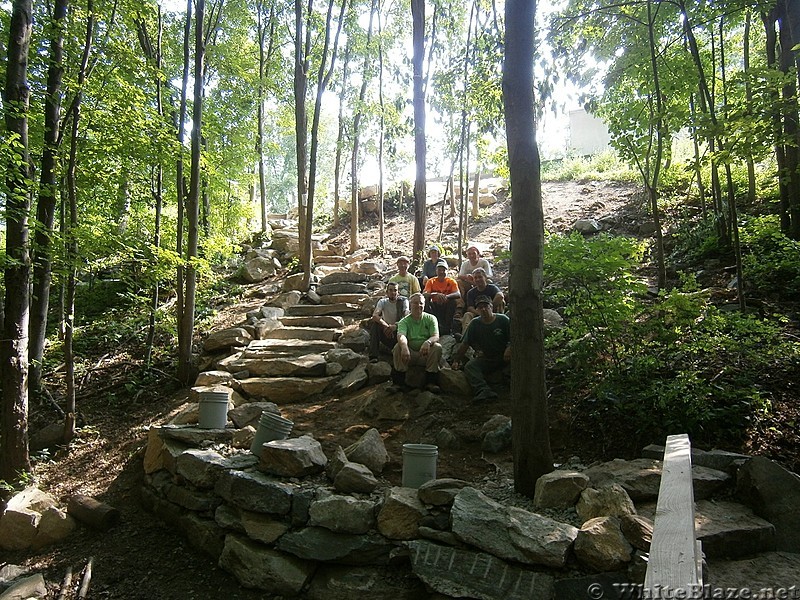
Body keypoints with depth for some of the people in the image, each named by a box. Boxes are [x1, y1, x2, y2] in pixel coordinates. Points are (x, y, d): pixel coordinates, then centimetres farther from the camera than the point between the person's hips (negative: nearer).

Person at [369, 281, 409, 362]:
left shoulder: (403, 301, -4)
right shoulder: (383, 302, -1)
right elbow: (375, 315, -20)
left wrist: (395, 326, -39)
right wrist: (386, 326, -37)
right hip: (386, 333, 2)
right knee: (374, 323, -26)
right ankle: (373, 356, -29)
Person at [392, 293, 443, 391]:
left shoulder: (430, 318, 5)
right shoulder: (404, 321, 2)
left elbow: (436, 337, -11)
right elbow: (401, 336, -20)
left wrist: (428, 342, -37)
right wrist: (404, 347, -45)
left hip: (426, 355, 1)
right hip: (410, 354, 0)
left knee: (437, 347, -28)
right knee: (398, 347, -27)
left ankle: (431, 382, -22)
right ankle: (398, 382, -23)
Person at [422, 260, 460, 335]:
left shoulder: (451, 281, -1)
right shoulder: (431, 281, 0)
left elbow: (458, 294, -18)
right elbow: (425, 294, -17)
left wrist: (446, 296, -38)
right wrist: (436, 294, -39)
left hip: (446, 306, 0)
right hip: (435, 306, 0)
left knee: (454, 301, -29)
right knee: (427, 301, -27)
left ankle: (447, 327, -23)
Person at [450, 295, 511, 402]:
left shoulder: (503, 320, 2)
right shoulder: (475, 324, 8)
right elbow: (465, 344, 7)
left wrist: (509, 349, -21)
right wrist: (456, 360, 1)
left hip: (503, 358, -1)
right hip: (485, 359, 1)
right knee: (469, 366, -27)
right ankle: (483, 391, -47)